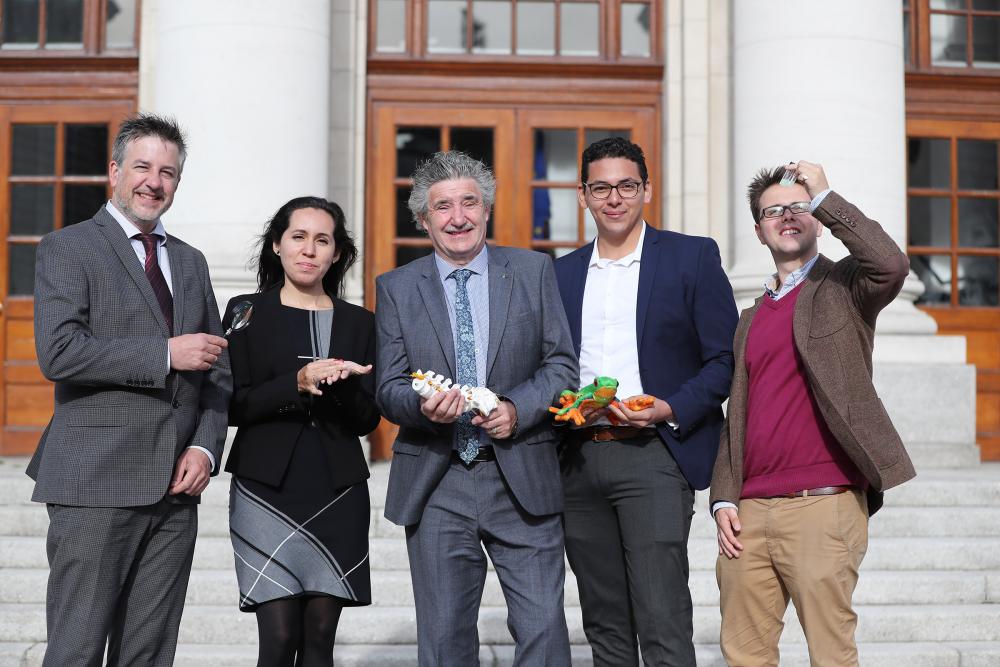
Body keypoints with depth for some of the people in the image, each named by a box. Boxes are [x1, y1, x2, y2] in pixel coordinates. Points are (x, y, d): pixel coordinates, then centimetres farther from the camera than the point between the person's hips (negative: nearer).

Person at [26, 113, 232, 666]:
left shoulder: (190, 262, 19)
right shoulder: (66, 248, 0)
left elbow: (217, 372, 19)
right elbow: (58, 352, -15)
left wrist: (205, 446, 2)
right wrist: (166, 353, -17)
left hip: (175, 488, 6)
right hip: (95, 484, -5)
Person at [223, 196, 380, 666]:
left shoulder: (358, 323, 11)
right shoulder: (247, 312, 4)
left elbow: (368, 419, 8)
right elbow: (231, 406, -3)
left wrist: (343, 385, -13)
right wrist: (296, 384, -17)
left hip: (338, 494, 3)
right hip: (268, 491, -2)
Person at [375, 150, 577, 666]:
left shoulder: (533, 270, 7)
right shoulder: (396, 288, 8)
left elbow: (561, 363, 5)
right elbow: (388, 387, 4)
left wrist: (517, 408, -13)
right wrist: (422, 407, -19)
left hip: (522, 477, 0)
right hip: (436, 487, 1)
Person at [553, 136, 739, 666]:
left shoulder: (693, 257, 2)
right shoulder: (563, 273, 15)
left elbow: (724, 360, -1)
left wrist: (670, 411, -15)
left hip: (653, 455, -5)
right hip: (579, 458, 5)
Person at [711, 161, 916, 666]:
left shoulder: (843, 287, 5)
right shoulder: (750, 320, 21)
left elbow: (891, 265, -19)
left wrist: (824, 196, -13)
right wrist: (723, 499, 9)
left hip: (823, 505, -5)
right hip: (750, 512, 6)